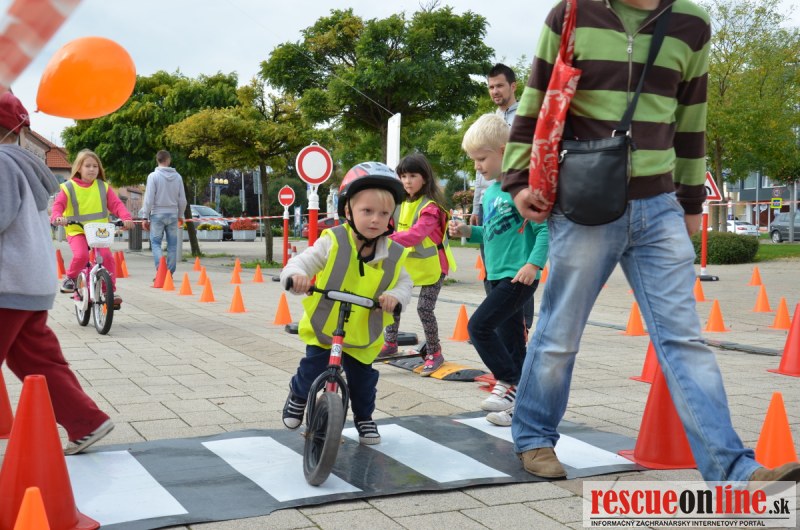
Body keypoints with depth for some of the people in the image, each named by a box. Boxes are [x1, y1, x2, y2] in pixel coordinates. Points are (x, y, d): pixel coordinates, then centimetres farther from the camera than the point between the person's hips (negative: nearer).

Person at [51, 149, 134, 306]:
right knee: (81, 255, -28)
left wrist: (126, 218, -18)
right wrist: (57, 217, -29)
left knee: (107, 256, -20)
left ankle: (110, 290, -6)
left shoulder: (103, 187, 7)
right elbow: (58, 205, -7)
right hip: (77, 231, -2)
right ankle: (70, 278, 3)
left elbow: (116, 204, 0)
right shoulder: (69, 187, 1)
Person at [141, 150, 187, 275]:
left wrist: (145, 217, -2)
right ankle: (170, 273, 10)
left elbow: (149, 199, -9)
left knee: (155, 243, 4)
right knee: (172, 244, 8)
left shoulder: (153, 176, -8)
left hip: (157, 214, -3)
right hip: (173, 214, 3)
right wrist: (180, 215, 19)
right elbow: (182, 200, 6)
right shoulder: (177, 176, 2)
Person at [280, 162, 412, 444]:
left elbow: (404, 283, -4)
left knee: (363, 380, 11)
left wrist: (395, 296, -26)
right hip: (322, 326, -2)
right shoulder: (332, 242, -19)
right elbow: (302, 262, -21)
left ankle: (364, 418, 39)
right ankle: (298, 394, 37)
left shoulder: (394, 254, -11)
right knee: (312, 373, 2)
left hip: (364, 334, 2)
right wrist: (297, 275, -44)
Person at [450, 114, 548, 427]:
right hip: (498, 275, 9)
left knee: (479, 325, -14)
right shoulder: (490, 192, 14)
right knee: (509, 337, 12)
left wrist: (534, 263, -25)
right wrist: (469, 232, 7)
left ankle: (509, 381, 0)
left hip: (519, 276, -9)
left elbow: (545, 227, -17)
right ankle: (517, 403, 20)